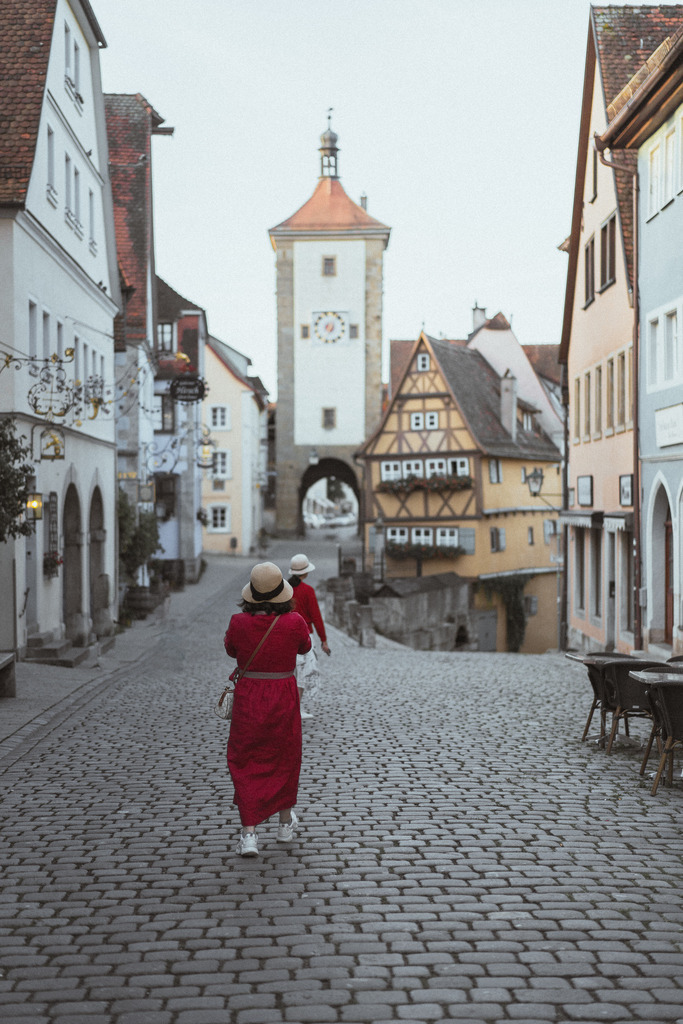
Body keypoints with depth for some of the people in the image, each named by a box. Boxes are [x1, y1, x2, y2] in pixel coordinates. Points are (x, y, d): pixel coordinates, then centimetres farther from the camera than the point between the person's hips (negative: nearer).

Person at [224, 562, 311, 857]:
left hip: (248, 697, -1)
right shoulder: (294, 622, -15)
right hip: (283, 698, 1)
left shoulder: (239, 623, -15)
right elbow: (304, 646, 7)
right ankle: (285, 823, 36)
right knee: (284, 758, 21)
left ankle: (248, 834, -2)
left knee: (246, 765, 9)